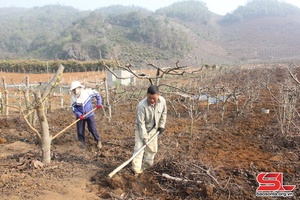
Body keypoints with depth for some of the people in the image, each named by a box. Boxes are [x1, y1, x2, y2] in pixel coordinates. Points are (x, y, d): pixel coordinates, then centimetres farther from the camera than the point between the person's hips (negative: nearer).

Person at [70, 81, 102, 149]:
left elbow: (97, 94, 1)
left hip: (89, 115, -2)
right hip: (80, 116, 2)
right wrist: (79, 114, -19)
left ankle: (98, 140, 20)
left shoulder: (88, 92, -13)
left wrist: (99, 103, -7)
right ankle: (82, 143, 26)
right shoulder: (73, 97, -8)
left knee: (93, 129, 0)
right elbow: (74, 108, -5)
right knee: (80, 131, 6)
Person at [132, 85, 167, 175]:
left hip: (153, 129, 5)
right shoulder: (142, 105, -34)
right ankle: (137, 171, -8)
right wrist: (144, 137, -27)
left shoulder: (162, 101, -19)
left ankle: (145, 167, 33)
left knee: (152, 149, 13)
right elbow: (141, 123, -28)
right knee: (139, 148, -13)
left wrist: (161, 125, 2)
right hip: (141, 129, -5)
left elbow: (163, 113, 3)